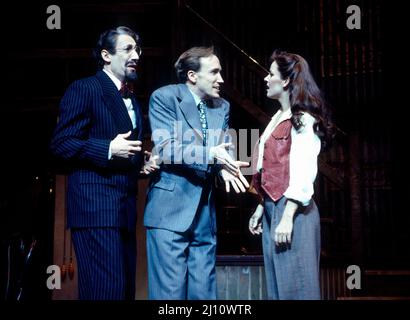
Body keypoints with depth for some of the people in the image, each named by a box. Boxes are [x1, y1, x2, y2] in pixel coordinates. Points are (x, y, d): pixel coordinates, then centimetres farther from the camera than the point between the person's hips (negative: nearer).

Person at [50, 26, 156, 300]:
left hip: (125, 207, 8)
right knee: (107, 290, -12)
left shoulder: (132, 100, 22)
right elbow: (61, 143, -10)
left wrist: (141, 163, 8)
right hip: (95, 205, -8)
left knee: (125, 289, 10)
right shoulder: (84, 89, -3)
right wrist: (108, 149, -21)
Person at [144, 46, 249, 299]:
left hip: (205, 213, 6)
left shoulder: (222, 107, 13)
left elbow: (223, 150, 7)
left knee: (203, 291, 10)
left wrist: (225, 168, -17)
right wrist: (209, 154, -28)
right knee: (170, 290, -3)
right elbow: (164, 149, -16)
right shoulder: (164, 97, -5)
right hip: (171, 210, -6)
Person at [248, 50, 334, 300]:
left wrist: (287, 218, -20)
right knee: (277, 284, 14)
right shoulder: (278, 118, 16)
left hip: (291, 210, -9)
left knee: (294, 286, 0)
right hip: (272, 208, 9)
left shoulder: (302, 120, -10)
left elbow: (303, 175, -17)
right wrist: (261, 208, 16)